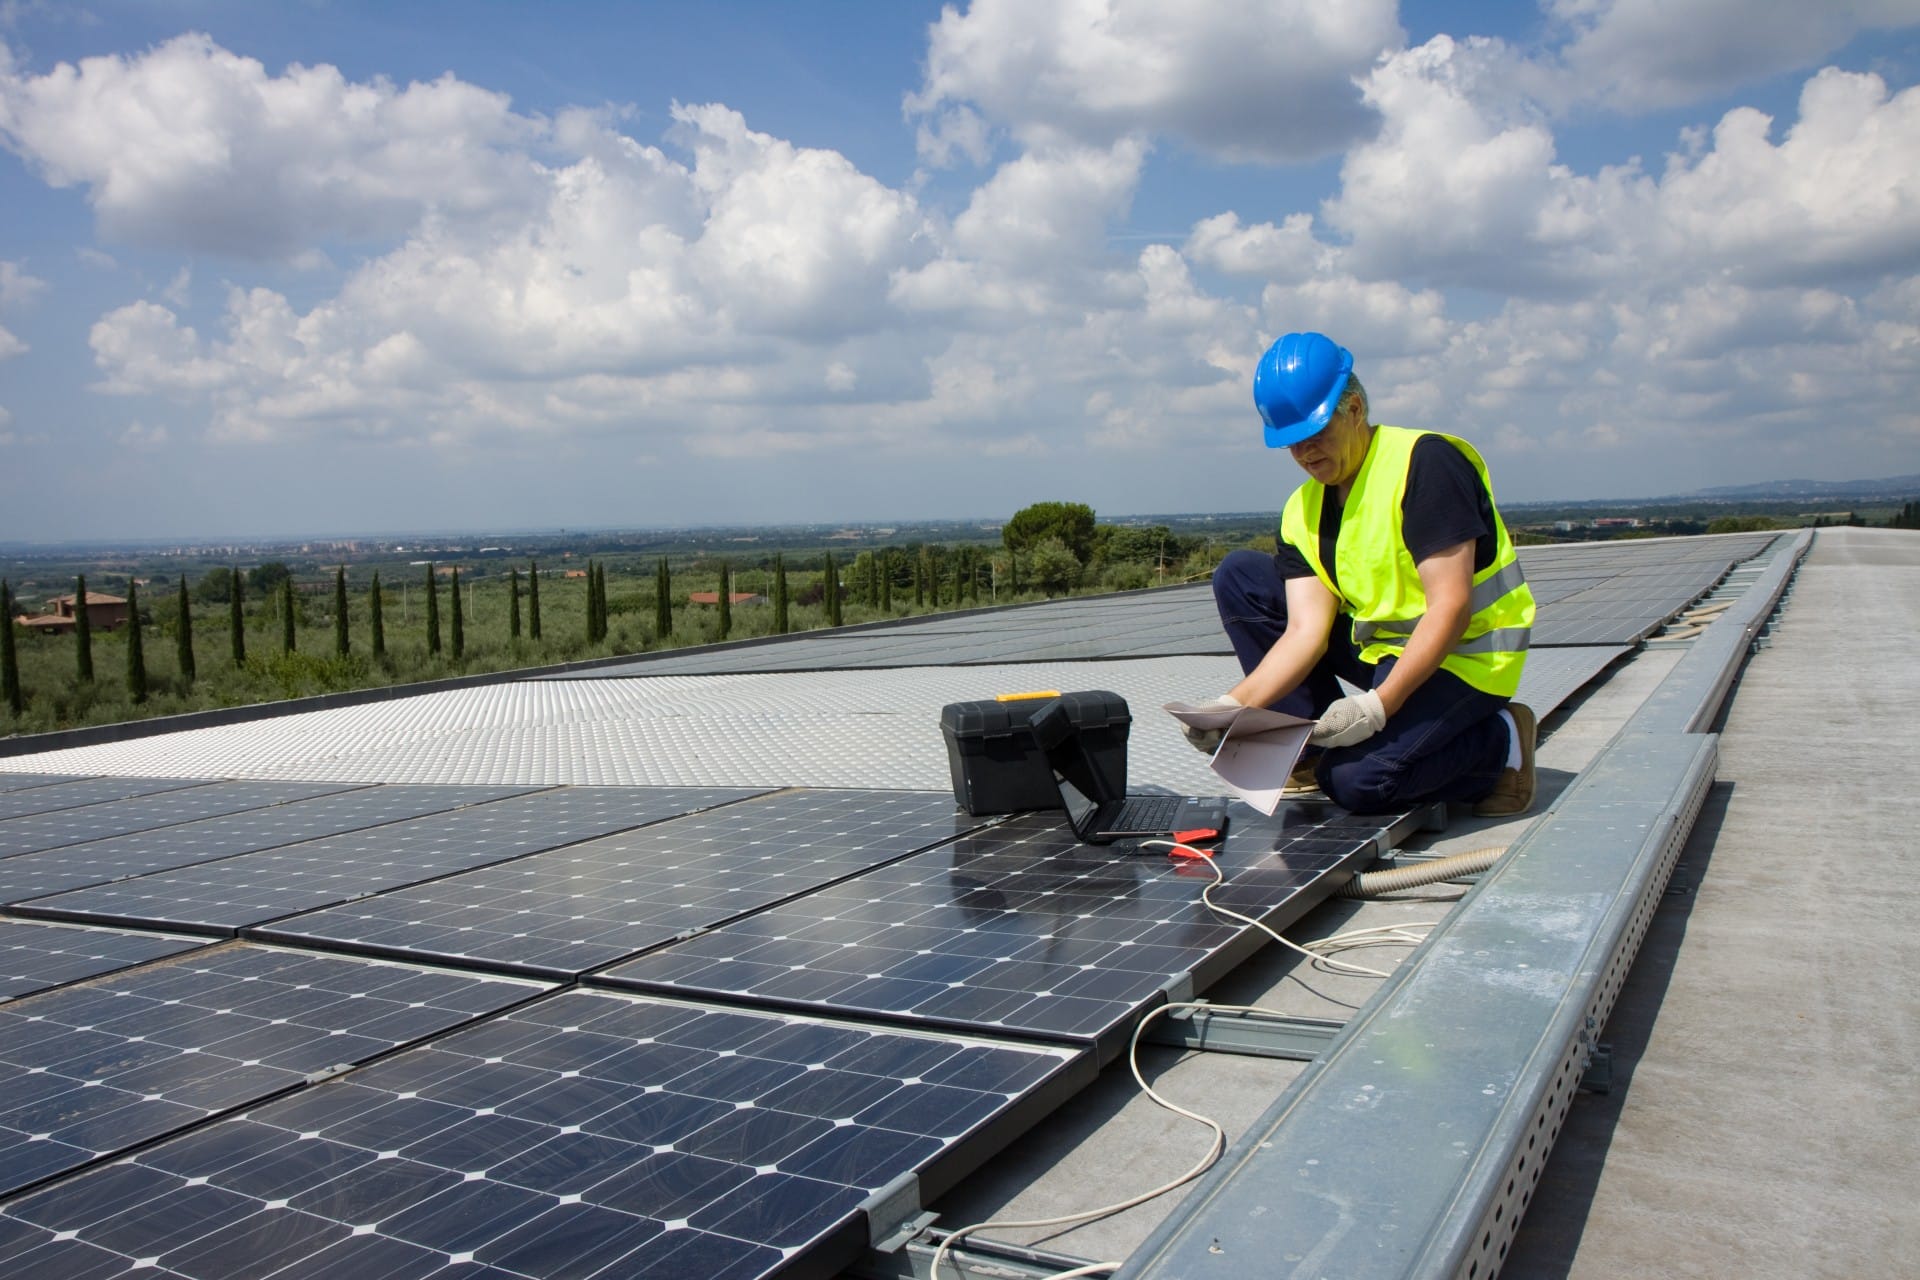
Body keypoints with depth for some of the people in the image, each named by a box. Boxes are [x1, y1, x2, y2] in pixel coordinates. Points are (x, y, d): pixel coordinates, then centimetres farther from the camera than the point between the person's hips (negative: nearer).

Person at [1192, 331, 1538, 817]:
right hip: (1381, 646, 8)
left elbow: (1450, 608, -25)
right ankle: (1314, 746, 2)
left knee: (1355, 781, -28)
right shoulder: (1303, 511, 1)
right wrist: (1236, 704, -24)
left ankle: (1498, 743, -1)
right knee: (1240, 578, -1)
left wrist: (1378, 705, -33)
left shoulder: (1423, 462, -19)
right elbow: (1306, 631, -8)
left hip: (1464, 655, -8)